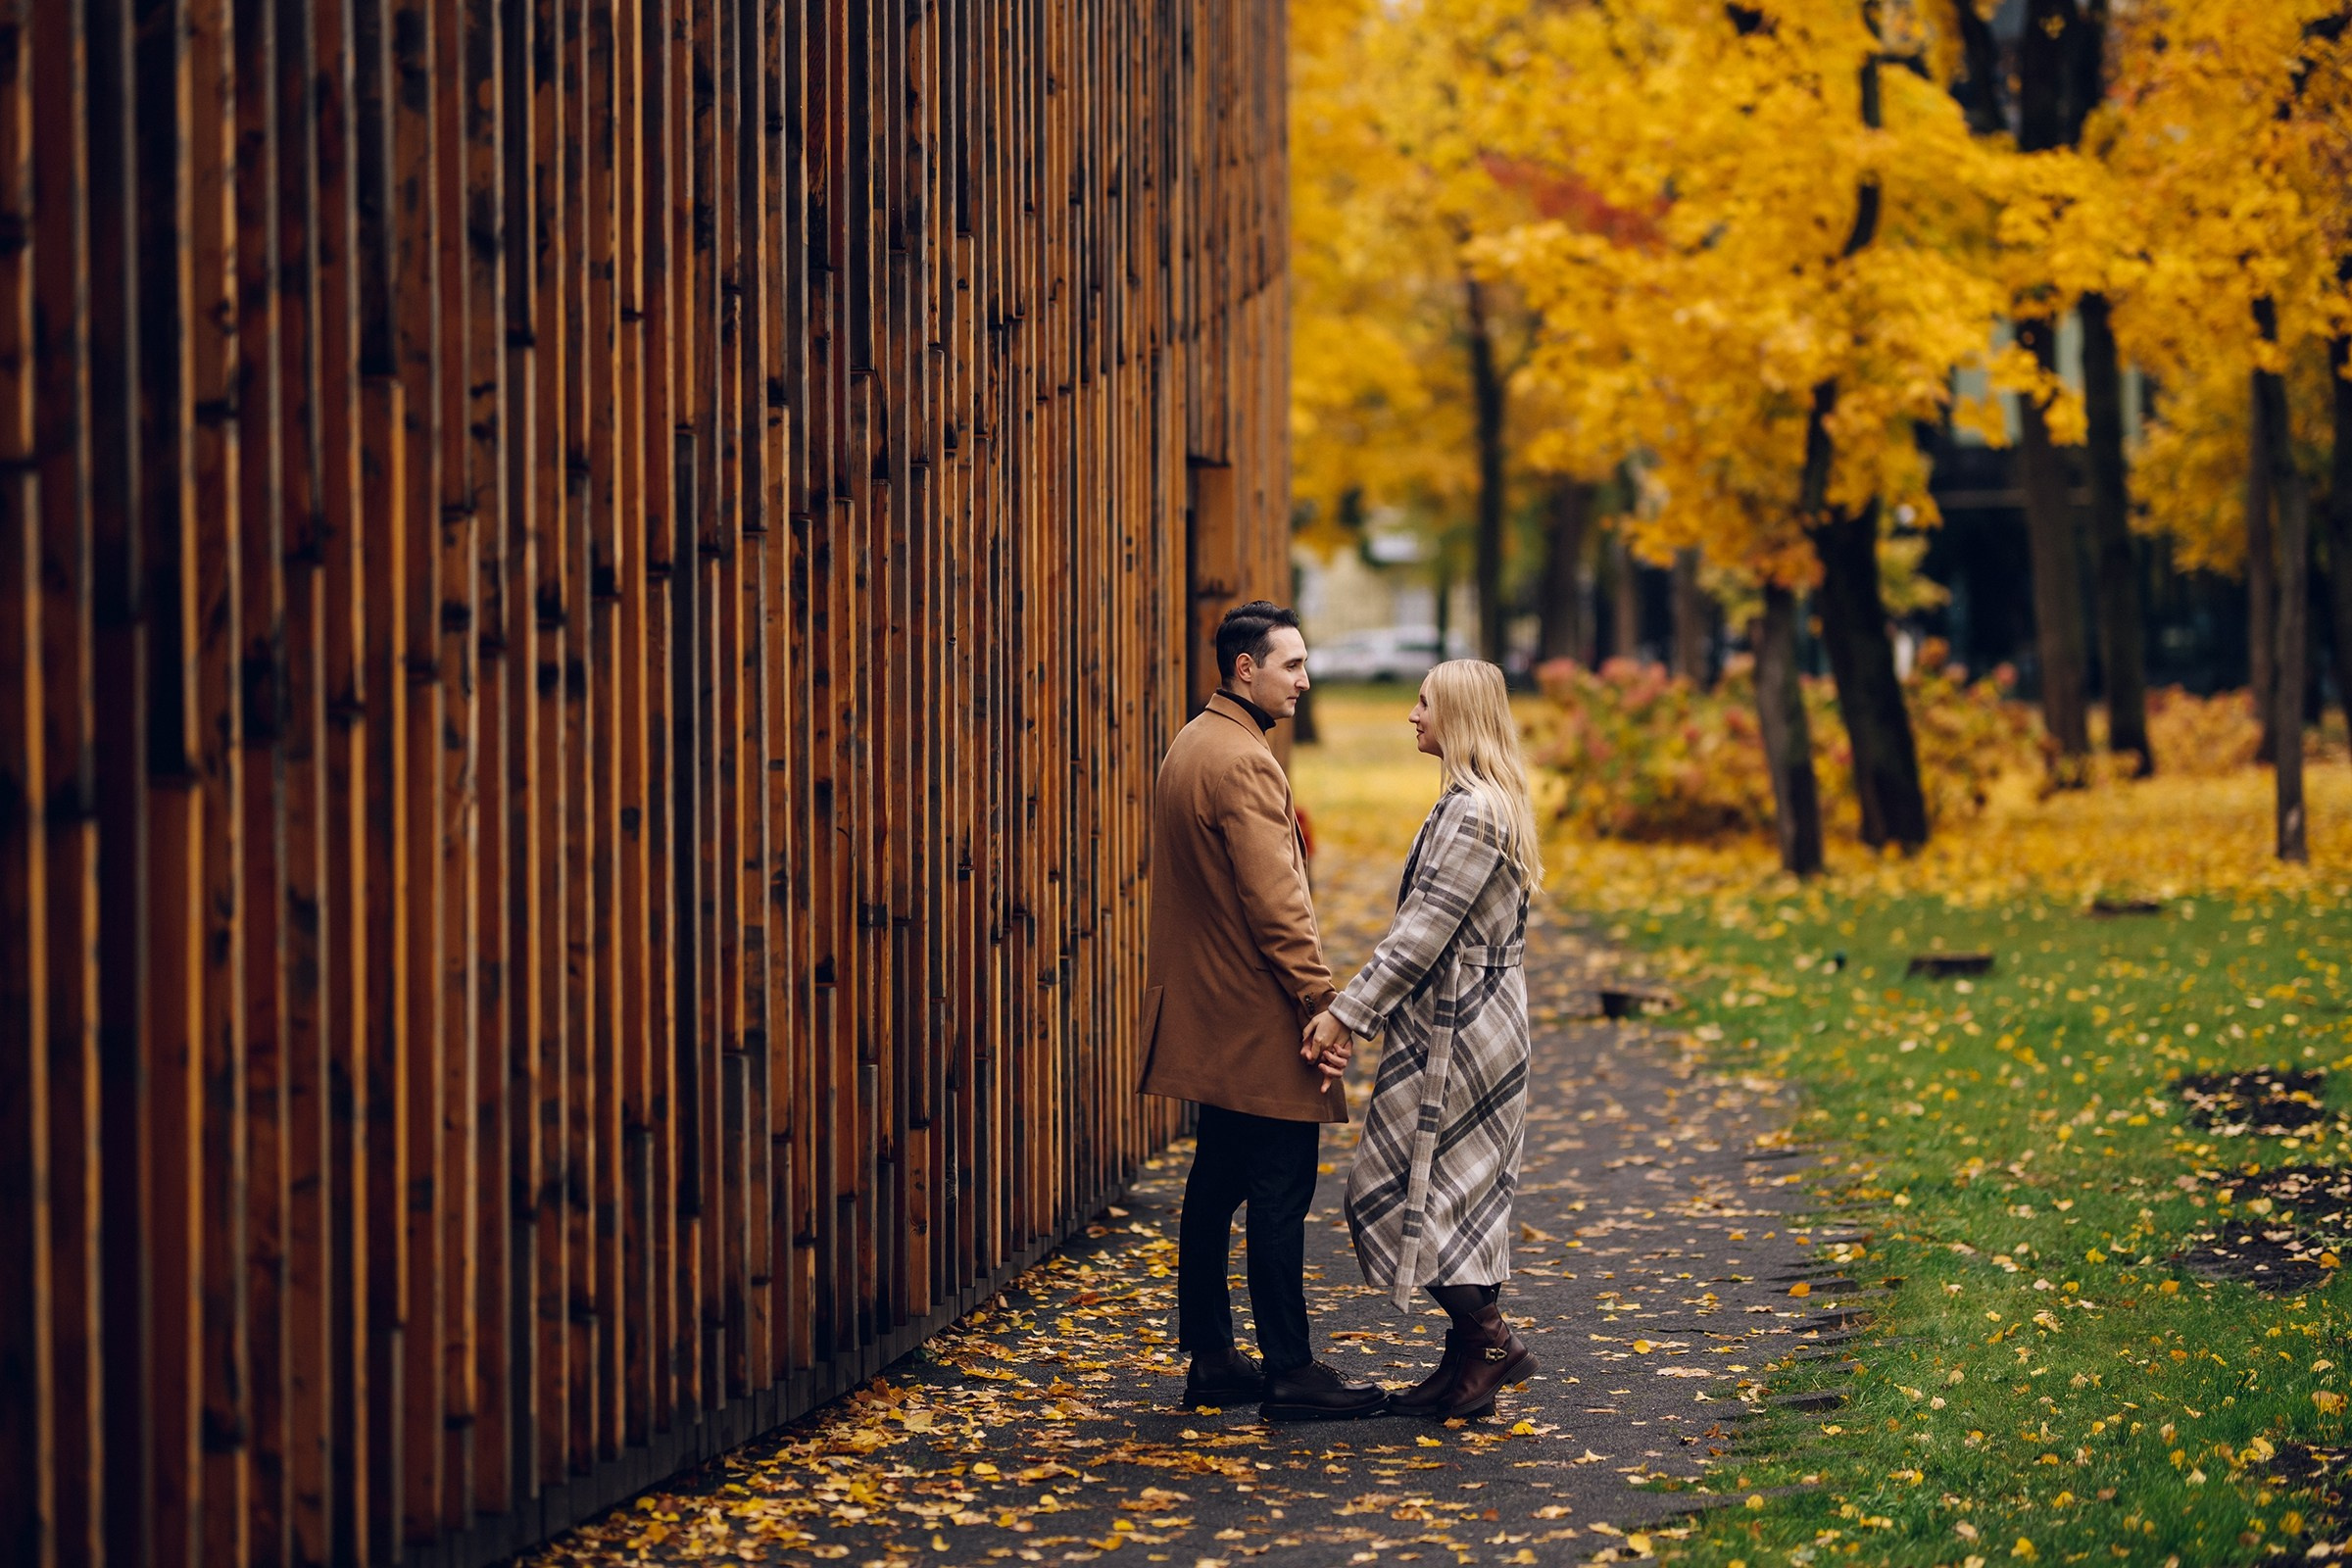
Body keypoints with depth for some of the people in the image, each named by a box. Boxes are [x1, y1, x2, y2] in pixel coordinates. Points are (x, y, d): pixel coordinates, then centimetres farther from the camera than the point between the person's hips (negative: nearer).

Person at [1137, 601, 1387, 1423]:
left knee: (1216, 1185, 13)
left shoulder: (1189, 747, 14)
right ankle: (1290, 1375, -2)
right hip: (1260, 1020, -10)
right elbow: (1277, 903, -22)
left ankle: (1210, 1360, 18)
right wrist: (1325, 1006, -19)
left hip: (1210, 1017, 10)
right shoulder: (1244, 761, -18)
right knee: (1279, 1197, -5)